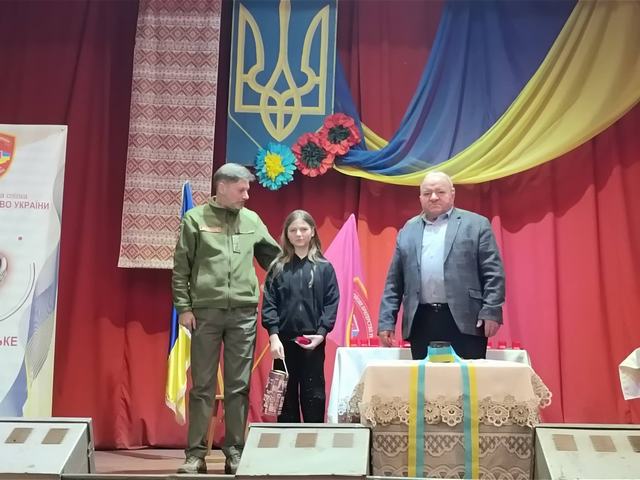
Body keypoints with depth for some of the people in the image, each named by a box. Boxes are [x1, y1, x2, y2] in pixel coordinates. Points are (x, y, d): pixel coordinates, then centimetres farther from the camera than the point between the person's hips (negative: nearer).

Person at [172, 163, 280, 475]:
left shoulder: (252, 220, 10)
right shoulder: (195, 219, 2)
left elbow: (274, 257, 17)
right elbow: (181, 269, 0)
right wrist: (184, 307, -6)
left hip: (243, 313, 3)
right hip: (205, 312, -2)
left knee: (239, 386, 5)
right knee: (202, 386, 3)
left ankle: (235, 451, 14)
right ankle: (196, 453, 11)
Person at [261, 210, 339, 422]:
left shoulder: (324, 267, 4)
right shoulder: (278, 267, 5)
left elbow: (332, 303, 0)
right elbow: (268, 303, -1)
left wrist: (321, 333, -11)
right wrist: (273, 336, -11)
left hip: (313, 341, -1)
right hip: (284, 340, 1)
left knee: (314, 394, 5)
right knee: (286, 394, 8)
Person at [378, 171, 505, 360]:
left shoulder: (476, 224, 6)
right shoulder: (408, 230, 16)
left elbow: (493, 272, 1)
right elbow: (394, 281, 14)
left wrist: (491, 312, -9)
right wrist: (386, 321, 8)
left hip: (464, 320, -3)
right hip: (421, 322, 3)